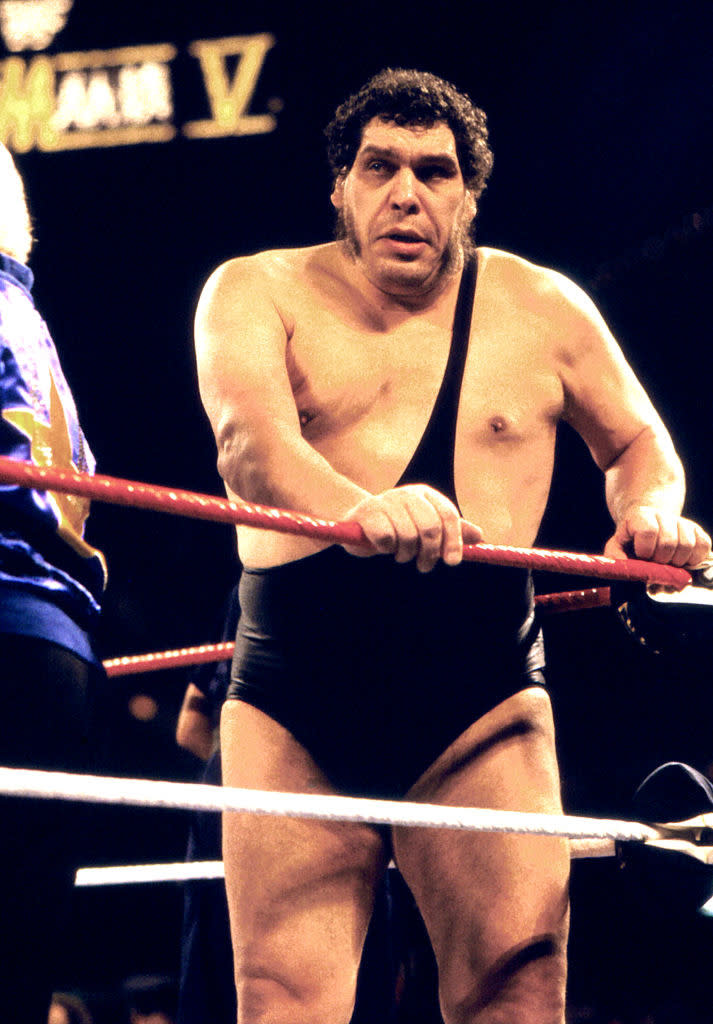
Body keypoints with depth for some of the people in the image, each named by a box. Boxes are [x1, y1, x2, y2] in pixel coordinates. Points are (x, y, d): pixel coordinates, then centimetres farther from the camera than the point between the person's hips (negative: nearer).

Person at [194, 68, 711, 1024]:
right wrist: (356, 508, -38)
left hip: (482, 707, 1)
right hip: (292, 708, 0)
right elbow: (248, 434, -16)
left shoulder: (542, 307, 12)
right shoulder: (256, 291, 5)